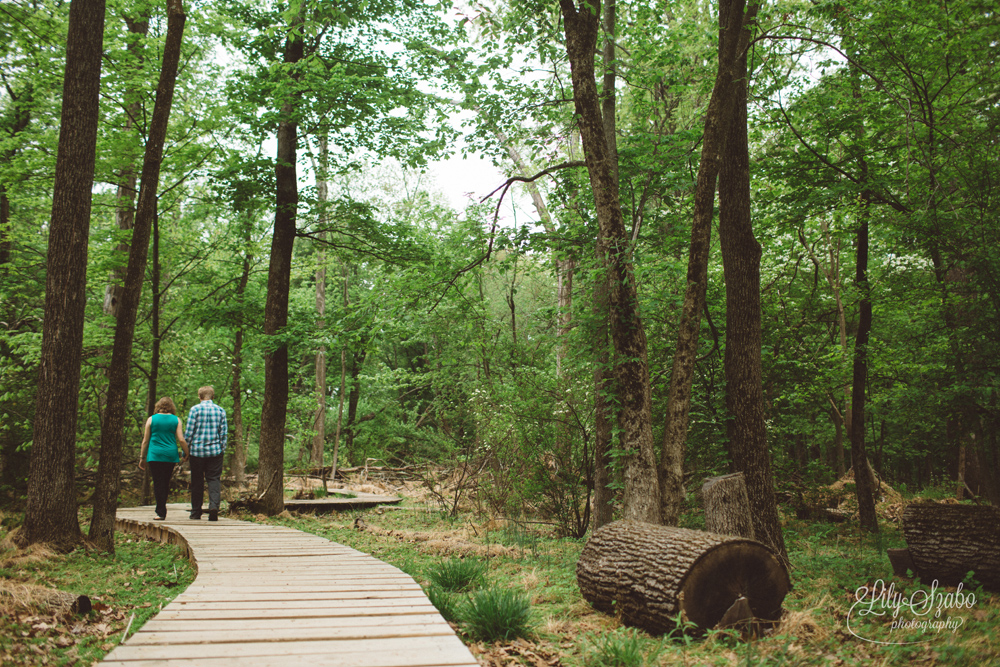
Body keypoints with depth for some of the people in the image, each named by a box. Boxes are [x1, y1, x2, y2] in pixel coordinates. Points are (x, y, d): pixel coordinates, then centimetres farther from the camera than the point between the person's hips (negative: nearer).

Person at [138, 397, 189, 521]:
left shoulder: (151, 419, 4)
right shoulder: (176, 420, 3)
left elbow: (145, 440, 6)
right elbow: (181, 440, -3)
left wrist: (142, 457, 13)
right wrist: (186, 455, 9)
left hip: (155, 455, -1)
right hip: (171, 455, 1)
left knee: (158, 483, -1)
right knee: (166, 482, 13)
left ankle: (161, 512, -6)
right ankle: (161, 509, 21)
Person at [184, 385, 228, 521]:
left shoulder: (195, 409, -3)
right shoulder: (221, 411, 4)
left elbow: (188, 432, -4)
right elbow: (224, 433, 4)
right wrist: (222, 449, 14)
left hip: (197, 450, -1)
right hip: (215, 451, 1)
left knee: (197, 481, 8)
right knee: (214, 479, 3)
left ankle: (196, 512, 15)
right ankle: (214, 506, -17)